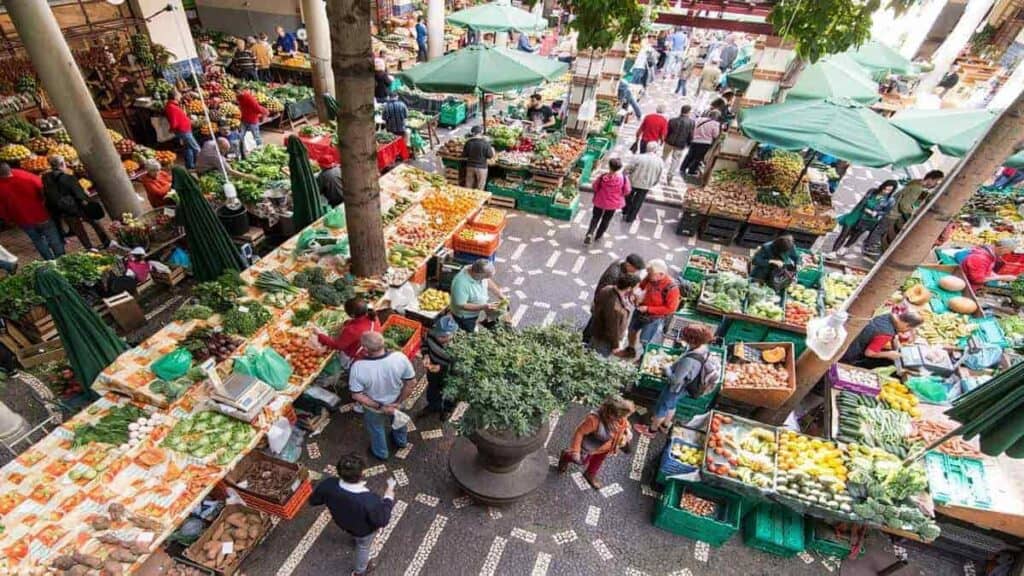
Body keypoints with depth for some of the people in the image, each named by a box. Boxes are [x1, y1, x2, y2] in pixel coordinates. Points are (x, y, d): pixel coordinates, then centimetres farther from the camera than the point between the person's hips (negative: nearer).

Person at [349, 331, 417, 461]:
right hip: (395, 402, 2)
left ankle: (381, 453, 58)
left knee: (376, 429, 31)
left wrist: (379, 407, -16)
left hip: (373, 408, -2)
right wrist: (398, 402, -8)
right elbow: (411, 382, -20)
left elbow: (357, 395, -25)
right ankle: (401, 441, 63)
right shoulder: (400, 358, -32)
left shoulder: (358, 367, -36)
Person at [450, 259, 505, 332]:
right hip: (465, 318, -7)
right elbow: (461, 306, -34)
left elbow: (488, 281, 2)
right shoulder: (461, 283, -40)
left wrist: (499, 294, -9)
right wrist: (483, 307, -37)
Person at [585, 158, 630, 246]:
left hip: (600, 201, 0)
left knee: (595, 217, 18)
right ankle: (598, 236, 32)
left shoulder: (602, 177, -22)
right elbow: (626, 191, -8)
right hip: (613, 203, 1)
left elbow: (595, 187, -6)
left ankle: (590, 233, -2)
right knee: (606, 220, 19)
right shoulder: (624, 178, -21)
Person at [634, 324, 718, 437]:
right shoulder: (704, 349, -16)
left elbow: (675, 379, -31)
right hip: (684, 387, 8)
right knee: (671, 405, 32)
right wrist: (675, 363, -2)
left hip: (676, 388, -8)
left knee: (661, 408, 18)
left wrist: (667, 369, -15)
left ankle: (652, 430, 41)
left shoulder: (689, 360, -42)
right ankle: (665, 426, 54)